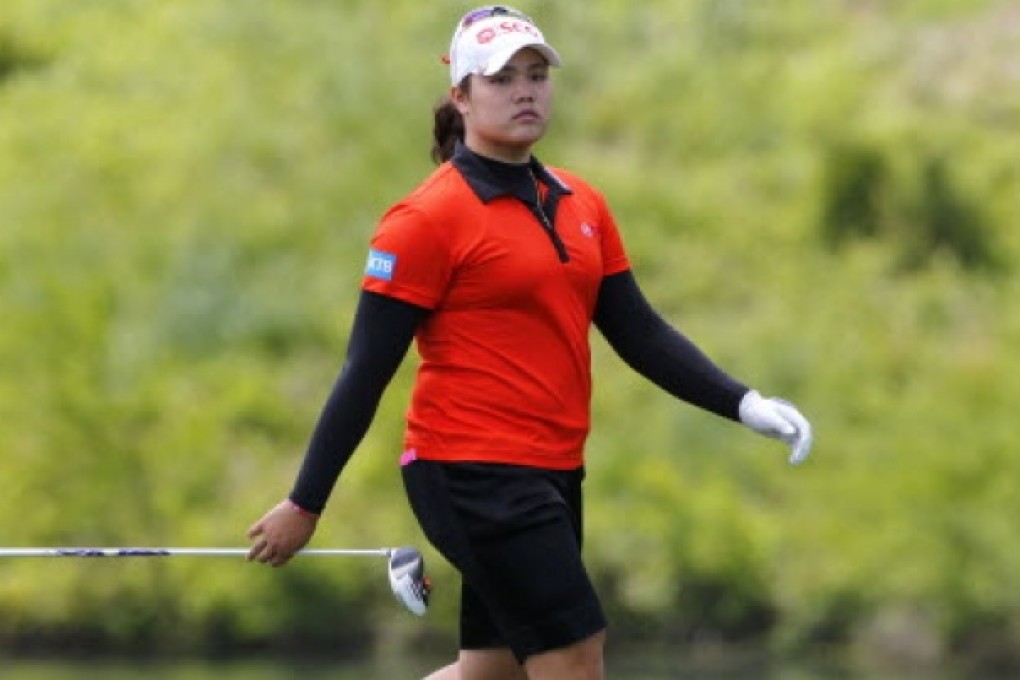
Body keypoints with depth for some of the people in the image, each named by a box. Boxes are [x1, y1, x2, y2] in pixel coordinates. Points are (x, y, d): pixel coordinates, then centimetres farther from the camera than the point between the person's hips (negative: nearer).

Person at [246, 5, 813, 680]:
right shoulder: (429, 219, -10)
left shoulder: (581, 205, 11)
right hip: (474, 470, -8)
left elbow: (639, 331, 13)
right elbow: (366, 372, -9)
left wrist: (744, 403, 1)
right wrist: (305, 504, -8)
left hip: (551, 477, 8)